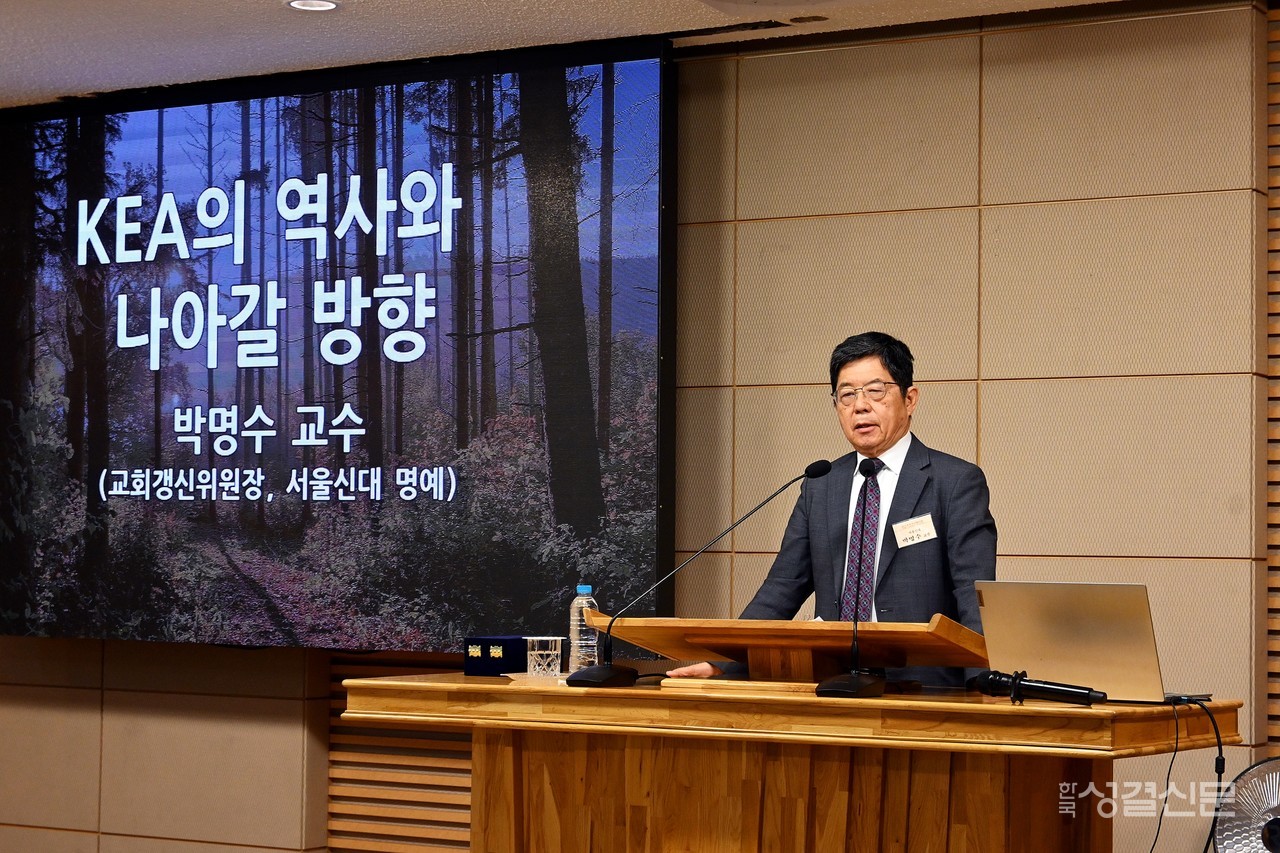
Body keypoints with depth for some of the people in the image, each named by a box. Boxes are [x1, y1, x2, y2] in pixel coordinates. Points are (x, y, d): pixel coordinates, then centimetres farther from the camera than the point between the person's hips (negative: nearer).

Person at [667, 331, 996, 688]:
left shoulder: (957, 482, 3)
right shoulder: (819, 487, 19)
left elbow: (975, 597, -6)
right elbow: (783, 588, 17)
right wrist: (722, 663, 3)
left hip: (924, 695, -4)